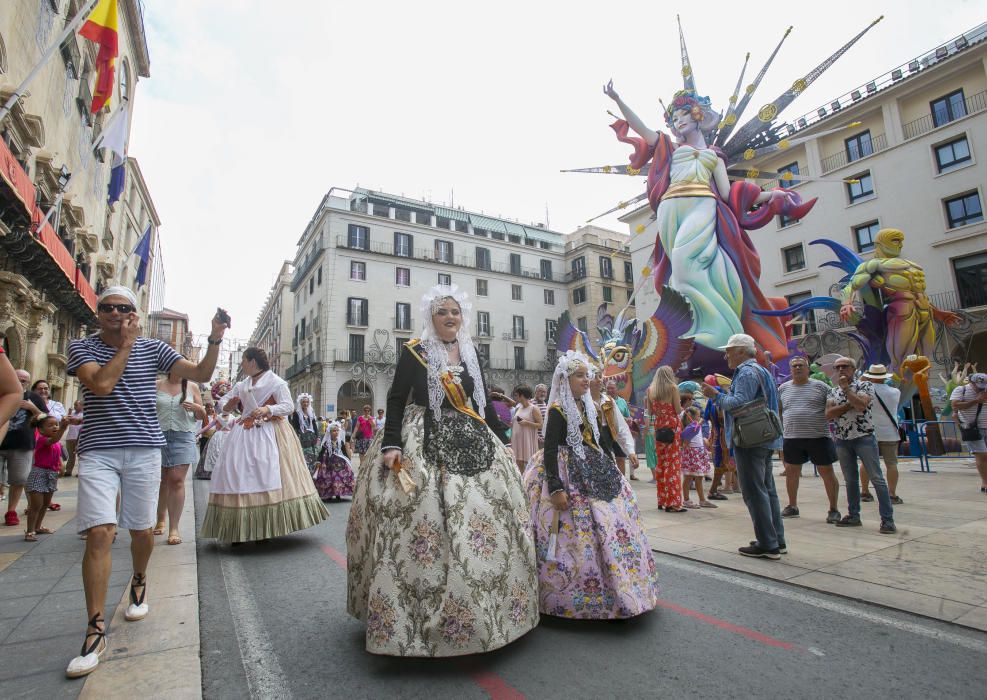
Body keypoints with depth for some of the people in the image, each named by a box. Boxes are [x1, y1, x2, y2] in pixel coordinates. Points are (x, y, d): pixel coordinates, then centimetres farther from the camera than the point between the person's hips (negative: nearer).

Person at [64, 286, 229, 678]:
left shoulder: (153, 349, 6)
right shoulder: (82, 347, 4)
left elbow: (201, 374, 0)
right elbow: (101, 384, -15)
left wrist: (215, 339, -12)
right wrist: (127, 343, -8)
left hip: (144, 450, 2)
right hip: (97, 451, -1)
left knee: (142, 530, 10)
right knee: (100, 532, -12)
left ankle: (139, 582, 39)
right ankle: (96, 629, -2)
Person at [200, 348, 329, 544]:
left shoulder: (276, 382, -2)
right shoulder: (241, 384, 16)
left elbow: (288, 406, -8)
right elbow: (224, 402, 20)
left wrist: (267, 409, -24)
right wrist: (227, 405, -3)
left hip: (269, 435, -6)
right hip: (245, 435, 6)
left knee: (268, 479, -9)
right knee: (240, 478, -1)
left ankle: (271, 527, -1)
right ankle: (241, 528, 5)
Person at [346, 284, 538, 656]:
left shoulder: (471, 352, 12)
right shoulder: (414, 350, -1)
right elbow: (396, 399, -5)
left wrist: (503, 441, 15)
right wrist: (391, 444, -16)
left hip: (472, 443, 5)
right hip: (425, 445, -4)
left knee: (488, 519, 4)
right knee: (424, 522, -8)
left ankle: (484, 611, 22)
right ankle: (422, 613, 10)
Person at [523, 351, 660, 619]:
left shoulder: (589, 407, 11)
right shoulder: (558, 410, -11)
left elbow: (605, 445, 16)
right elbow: (549, 451, -18)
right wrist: (556, 488, -24)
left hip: (596, 474, 8)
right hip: (571, 478, -8)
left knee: (613, 529, 10)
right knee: (580, 538, -7)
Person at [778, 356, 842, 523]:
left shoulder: (820, 386, 1)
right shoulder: (783, 389, 9)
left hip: (818, 437, -3)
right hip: (791, 438, 3)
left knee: (827, 472, 2)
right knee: (791, 471, 10)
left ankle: (833, 509, 16)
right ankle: (792, 506, 25)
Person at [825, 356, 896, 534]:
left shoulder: (865, 385, -1)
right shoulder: (833, 391, 11)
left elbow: (861, 405, -20)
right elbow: (828, 414, -3)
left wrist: (846, 388, -15)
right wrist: (850, 405, -12)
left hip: (864, 437, -4)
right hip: (842, 440, 4)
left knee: (877, 478, -4)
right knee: (850, 480, 11)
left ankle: (888, 519, 1)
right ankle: (853, 515, 18)